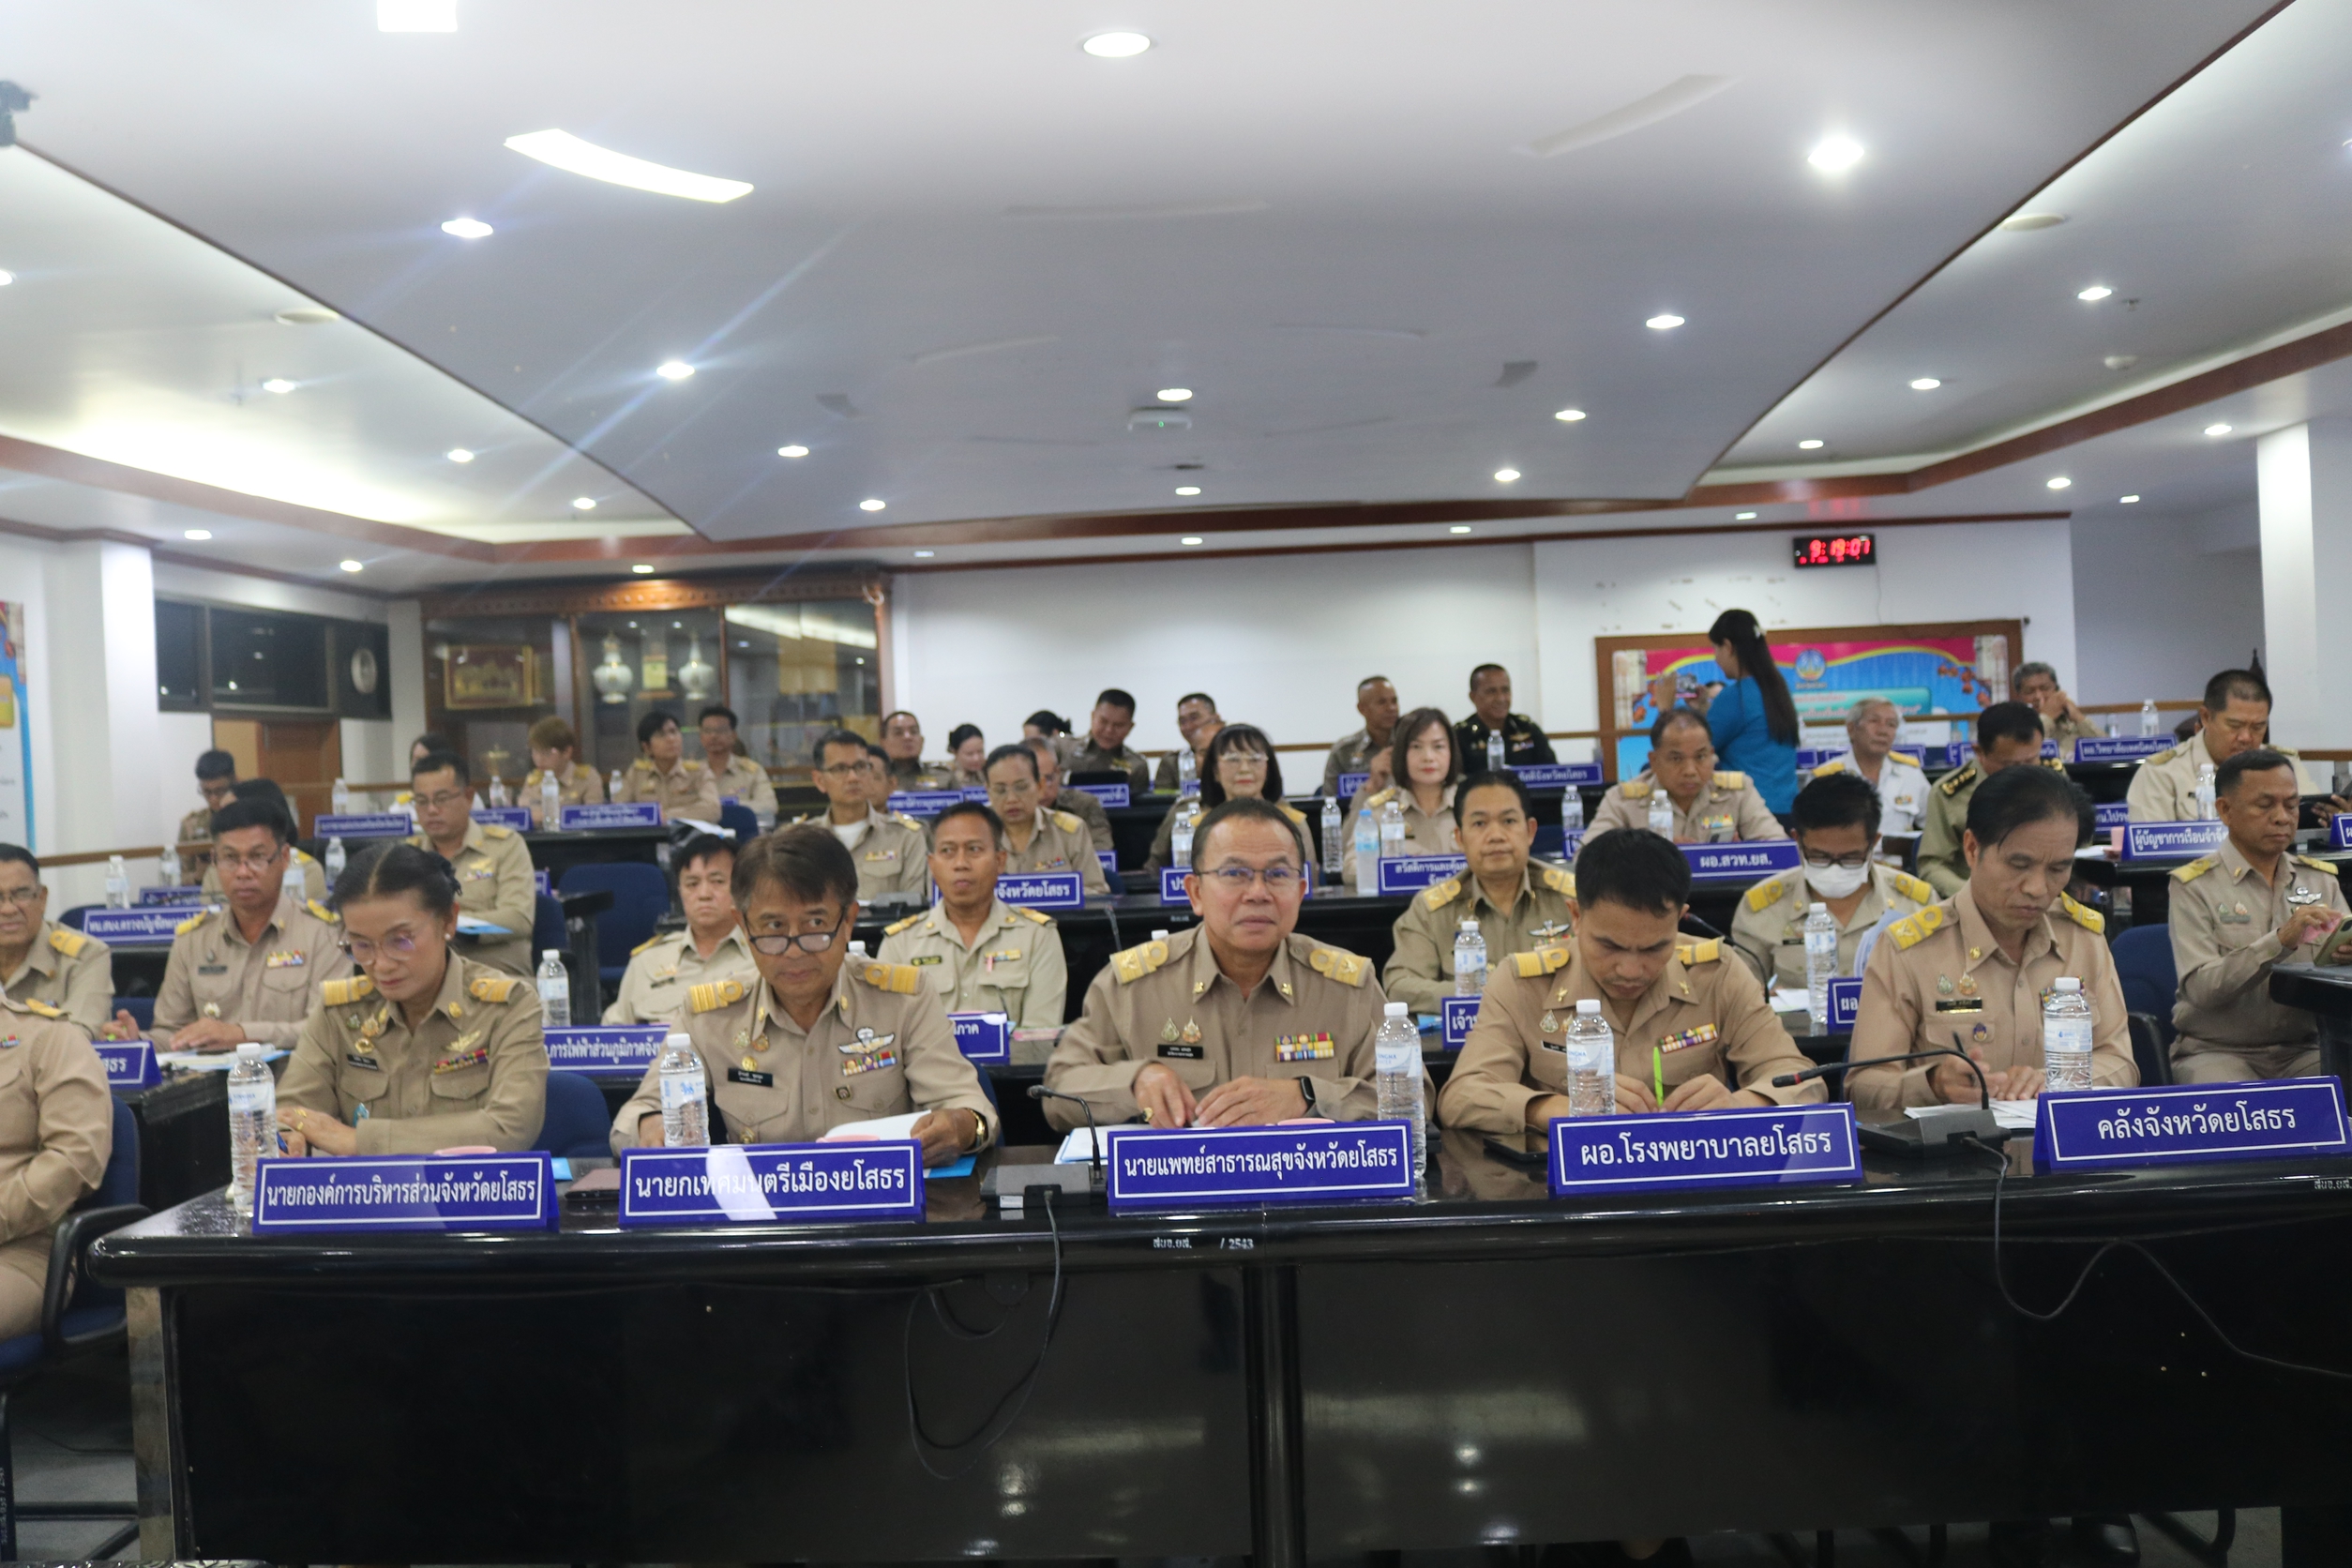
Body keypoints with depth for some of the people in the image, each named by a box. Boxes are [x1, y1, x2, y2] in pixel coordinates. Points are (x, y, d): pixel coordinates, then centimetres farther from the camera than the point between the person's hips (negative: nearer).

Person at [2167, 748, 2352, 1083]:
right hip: (2217, 1052, -4)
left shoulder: (2321, 879, 11)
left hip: (2302, 1051, 4)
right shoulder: (2194, 886, -4)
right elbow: (2199, 989, -15)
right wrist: (2281, 941, -27)